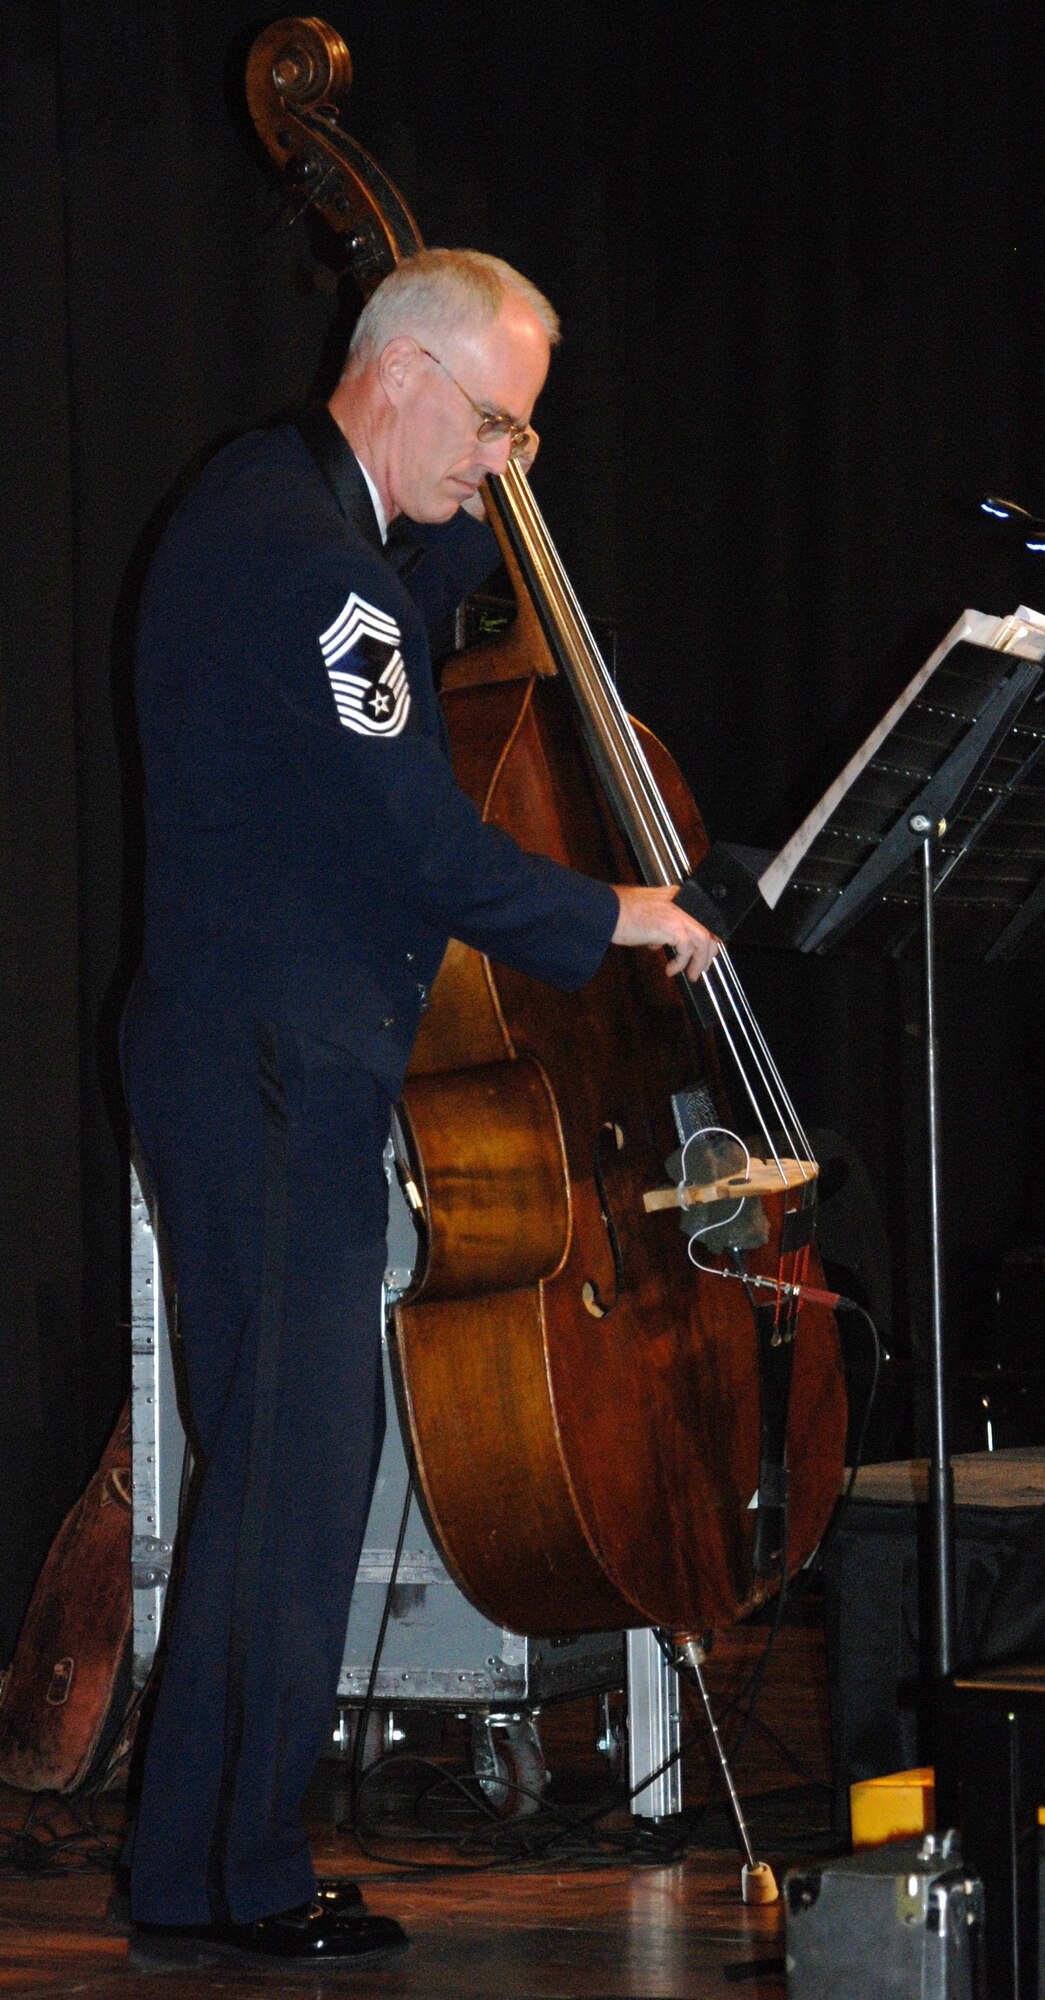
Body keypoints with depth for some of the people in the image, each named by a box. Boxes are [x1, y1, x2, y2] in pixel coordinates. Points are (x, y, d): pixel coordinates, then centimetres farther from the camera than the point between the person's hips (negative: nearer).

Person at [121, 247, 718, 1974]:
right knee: (301, 1461, -6)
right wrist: (612, 917, -8)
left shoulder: (268, 493, 13)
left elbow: (394, 629, 33)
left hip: (254, 1062, 11)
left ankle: (193, 1872, 17)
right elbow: (429, 845, -21)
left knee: (270, 1462, 12)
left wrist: (473, 510, 21)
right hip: (279, 1069, -11)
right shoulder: (303, 560, -19)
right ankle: (246, 1885, 0)